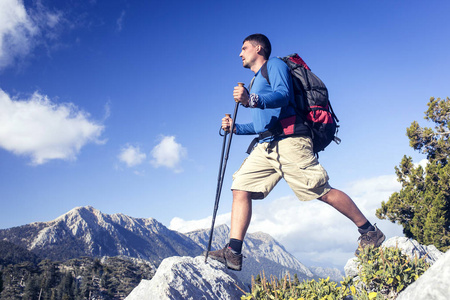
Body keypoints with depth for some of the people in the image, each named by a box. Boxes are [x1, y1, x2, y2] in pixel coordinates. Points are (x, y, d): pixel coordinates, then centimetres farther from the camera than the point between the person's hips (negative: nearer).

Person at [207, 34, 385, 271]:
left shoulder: (274, 65, 5)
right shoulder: (256, 83, 31)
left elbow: (284, 96, -16)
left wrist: (252, 100, -31)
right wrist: (235, 127, 19)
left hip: (289, 140, -9)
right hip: (266, 146, 9)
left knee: (322, 192, -9)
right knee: (241, 188, -6)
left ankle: (370, 232, 8)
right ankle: (233, 253, -9)